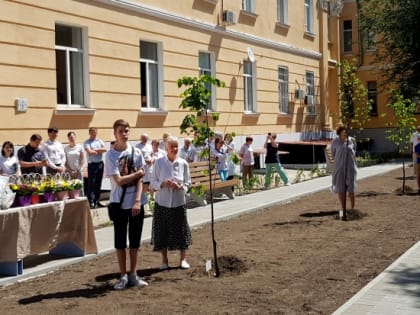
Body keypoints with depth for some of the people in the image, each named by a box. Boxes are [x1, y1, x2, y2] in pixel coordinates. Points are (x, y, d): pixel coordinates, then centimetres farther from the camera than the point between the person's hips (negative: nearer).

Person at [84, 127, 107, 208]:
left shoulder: (100, 141, 12)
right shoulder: (87, 142, -2)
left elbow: (105, 149, -3)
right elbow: (89, 151, -17)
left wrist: (95, 150, -11)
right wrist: (99, 151, -6)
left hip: (100, 163, 5)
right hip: (92, 164, -5)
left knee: (98, 182, 10)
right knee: (91, 182, -4)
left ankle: (97, 199, 19)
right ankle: (90, 200, -2)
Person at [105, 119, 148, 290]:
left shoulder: (136, 152, 1)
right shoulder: (110, 155, -7)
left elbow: (140, 179, -3)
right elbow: (119, 180, -13)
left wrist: (137, 201, -11)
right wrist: (138, 173, -7)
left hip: (136, 202, 3)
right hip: (120, 203, -3)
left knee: (135, 240, 9)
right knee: (120, 241, 5)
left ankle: (133, 275, 19)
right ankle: (123, 276, 16)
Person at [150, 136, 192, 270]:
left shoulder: (183, 163, -2)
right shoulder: (159, 162, -5)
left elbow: (188, 182, 4)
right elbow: (153, 182, -1)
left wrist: (180, 186, -16)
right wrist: (162, 184, -19)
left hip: (179, 202, 1)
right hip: (162, 202, -1)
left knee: (181, 230, 6)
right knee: (162, 230, 6)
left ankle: (182, 259, 23)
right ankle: (164, 260, 22)